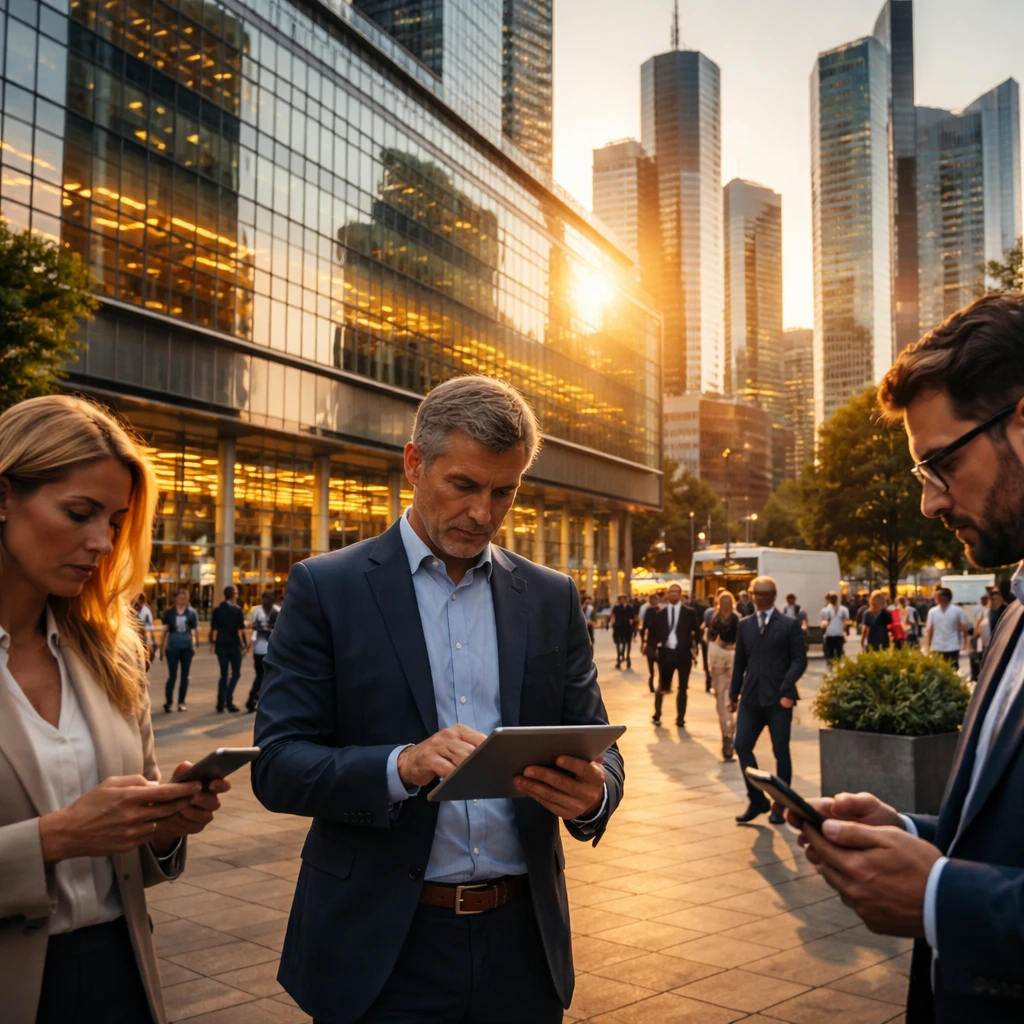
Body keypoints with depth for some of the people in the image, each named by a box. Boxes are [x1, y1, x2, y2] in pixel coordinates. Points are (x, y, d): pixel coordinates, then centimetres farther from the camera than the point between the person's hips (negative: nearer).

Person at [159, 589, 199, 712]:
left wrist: (196, 644, -5)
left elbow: (195, 629, 4)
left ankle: (181, 702, 16)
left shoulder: (191, 612, 2)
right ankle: (168, 702, 6)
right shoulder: (169, 612, 1)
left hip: (187, 647, 2)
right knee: (172, 675, -2)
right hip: (173, 646, -2)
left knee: (184, 675, 7)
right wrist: (162, 647, 2)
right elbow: (165, 630, 3)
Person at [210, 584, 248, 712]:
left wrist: (212, 642, 19)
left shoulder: (217, 610, 5)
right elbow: (240, 630, -11)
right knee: (235, 673, 8)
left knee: (223, 674, 12)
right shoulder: (236, 610, -8)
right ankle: (228, 700, -5)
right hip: (234, 645, -4)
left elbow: (213, 629, 7)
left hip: (221, 645, 4)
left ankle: (220, 703, 9)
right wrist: (244, 644, -4)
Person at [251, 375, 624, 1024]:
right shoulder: (326, 588, -5)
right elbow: (277, 765, -9)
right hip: (381, 948, -3)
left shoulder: (552, 598, 4)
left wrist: (593, 792, -19)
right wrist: (400, 767, -26)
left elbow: (598, 747, 4)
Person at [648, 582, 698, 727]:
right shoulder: (660, 612, 5)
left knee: (682, 687, 6)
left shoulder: (689, 612, 1)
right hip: (666, 652, 1)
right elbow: (654, 631, 8)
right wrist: (656, 645, -7)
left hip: (683, 653, -1)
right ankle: (657, 716, 22)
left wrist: (693, 647, -7)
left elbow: (696, 631, 3)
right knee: (662, 686, 9)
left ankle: (680, 718, 13)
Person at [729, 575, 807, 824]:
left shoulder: (789, 625, 1)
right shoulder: (744, 625, 12)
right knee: (742, 745, -5)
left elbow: (799, 659, -5)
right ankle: (757, 800, 9)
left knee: (780, 751, 4)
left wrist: (787, 688, -17)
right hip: (751, 698, 3)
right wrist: (734, 693, 13)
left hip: (778, 699, -3)